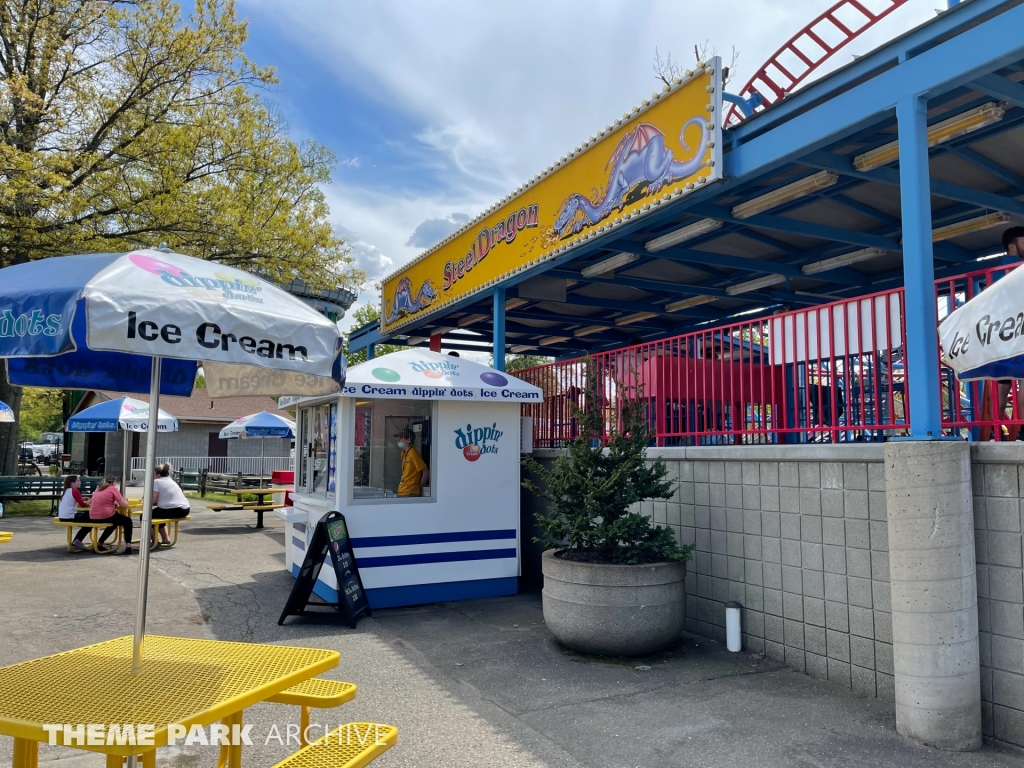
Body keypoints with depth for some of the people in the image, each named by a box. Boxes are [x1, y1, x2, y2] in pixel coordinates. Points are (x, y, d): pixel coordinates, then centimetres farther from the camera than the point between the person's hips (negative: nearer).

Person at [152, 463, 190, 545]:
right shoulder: (170, 480, 23)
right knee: (158, 513, 33)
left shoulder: (156, 481, -2)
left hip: (174, 511, -9)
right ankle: (165, 539, 31)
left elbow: (153, 501, -8)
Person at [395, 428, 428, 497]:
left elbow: (426, 473, -15)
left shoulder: (413, 453, -14)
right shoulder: (403, 453, 12)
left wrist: (419, 488, -4)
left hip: (410, 493, -8)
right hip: (402, 492, 8)